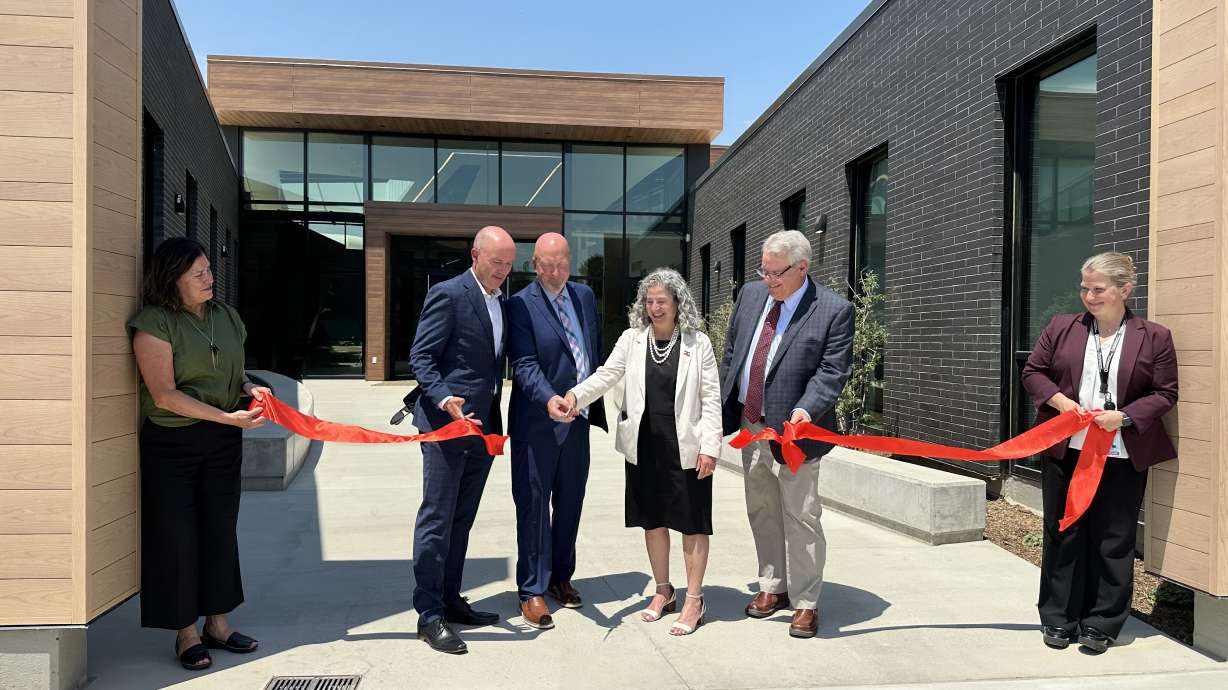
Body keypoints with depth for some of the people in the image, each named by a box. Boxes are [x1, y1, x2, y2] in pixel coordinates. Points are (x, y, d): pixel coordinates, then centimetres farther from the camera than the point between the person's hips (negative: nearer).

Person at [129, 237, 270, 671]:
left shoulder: (225, 315, 7)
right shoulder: (154, 323, -13)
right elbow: (164, 395, -18)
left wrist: (249, 387, -4)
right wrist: (229, 417, -22)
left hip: (223, 440, 6)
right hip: (171, 442, -5)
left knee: (220, 531, 11)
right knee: (177, 535, 3)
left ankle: (217, 623, 24)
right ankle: (186, 633, 17)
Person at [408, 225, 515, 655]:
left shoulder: (501, 302, 15)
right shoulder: (448, 294, -9)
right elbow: (420, 357, -12)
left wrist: (497, 423, 14)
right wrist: (445, 400, -27)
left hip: (482, 424, 8)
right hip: (447, 423, -8)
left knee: (462, 520, 14)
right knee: (437, 519, -3)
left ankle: (450, 600, 25)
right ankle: (428, 614, 4)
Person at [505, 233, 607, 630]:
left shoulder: (584, 296, 8)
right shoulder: (520, 305, -11)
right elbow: (525, 365, -18)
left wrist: (597, 403, 11)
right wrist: (551, 400, -34)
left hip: (578, 419, 6)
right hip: (537, 422, -6)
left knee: (570, 503, 15)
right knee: (533, 506, 2)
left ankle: (561, 576, 30)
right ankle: (532, 590, 12)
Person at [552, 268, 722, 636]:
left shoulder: (698, 342, -3)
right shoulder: (632, 339, 3)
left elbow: (711, 398, -3)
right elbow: (605, 375, -8)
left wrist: (710, 446, -9)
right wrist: (574, 396, -27)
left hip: (685, 447, -3)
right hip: (644, 446, 3)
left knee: (691, 522, 4)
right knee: (653, 520, 14)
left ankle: (694, 600, 17)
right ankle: (663, 591, 31)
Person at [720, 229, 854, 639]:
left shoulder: (834, 311, -11)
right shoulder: (751, 295, 6)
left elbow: (832, 372, -13)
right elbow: (731, 353, 13)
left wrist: (805, 409, -29)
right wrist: (724, 412, 11)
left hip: (792, 431, -6)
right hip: (750, 426, 6)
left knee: (801, 519, 2)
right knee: (762, 512, 17)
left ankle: (805, 603, 16)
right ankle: (772, 587, 33)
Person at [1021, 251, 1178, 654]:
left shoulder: (1154, 337, 1)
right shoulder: (1061, 328, 4)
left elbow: (1165, 393, 1)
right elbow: (1033, 372, 7)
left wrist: (1124, 416, -14)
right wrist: (1061, 401, -10)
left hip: (1122, 457, -1)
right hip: (1064, 451, 1)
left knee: (1113, 541, 6)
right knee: (1063, 535, 8)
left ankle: (1101, 624, 19)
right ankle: (1058, 620, 20)